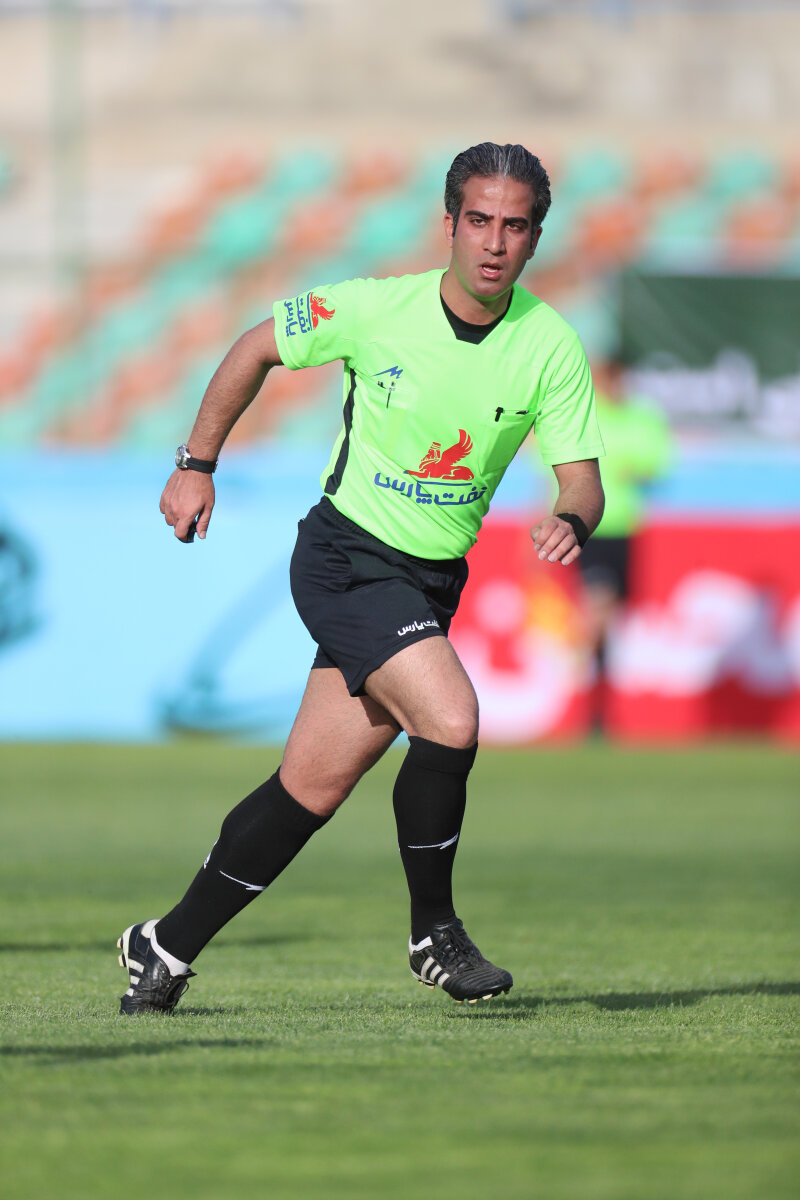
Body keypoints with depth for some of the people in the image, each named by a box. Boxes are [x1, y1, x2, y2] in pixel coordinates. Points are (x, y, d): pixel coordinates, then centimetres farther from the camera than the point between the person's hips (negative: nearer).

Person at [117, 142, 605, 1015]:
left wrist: (570, 522, -31)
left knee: (314, 787, 6)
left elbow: (583, 481, -7)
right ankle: (433, 933, -6)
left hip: (432, 582, 4)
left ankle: (169, 946, 20)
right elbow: (258, 348, 4)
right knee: (451, 720, -25)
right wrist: (197, 464, 4)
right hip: (347, 557, -4)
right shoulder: (375, 310, -13)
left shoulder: (551, 346, -7)